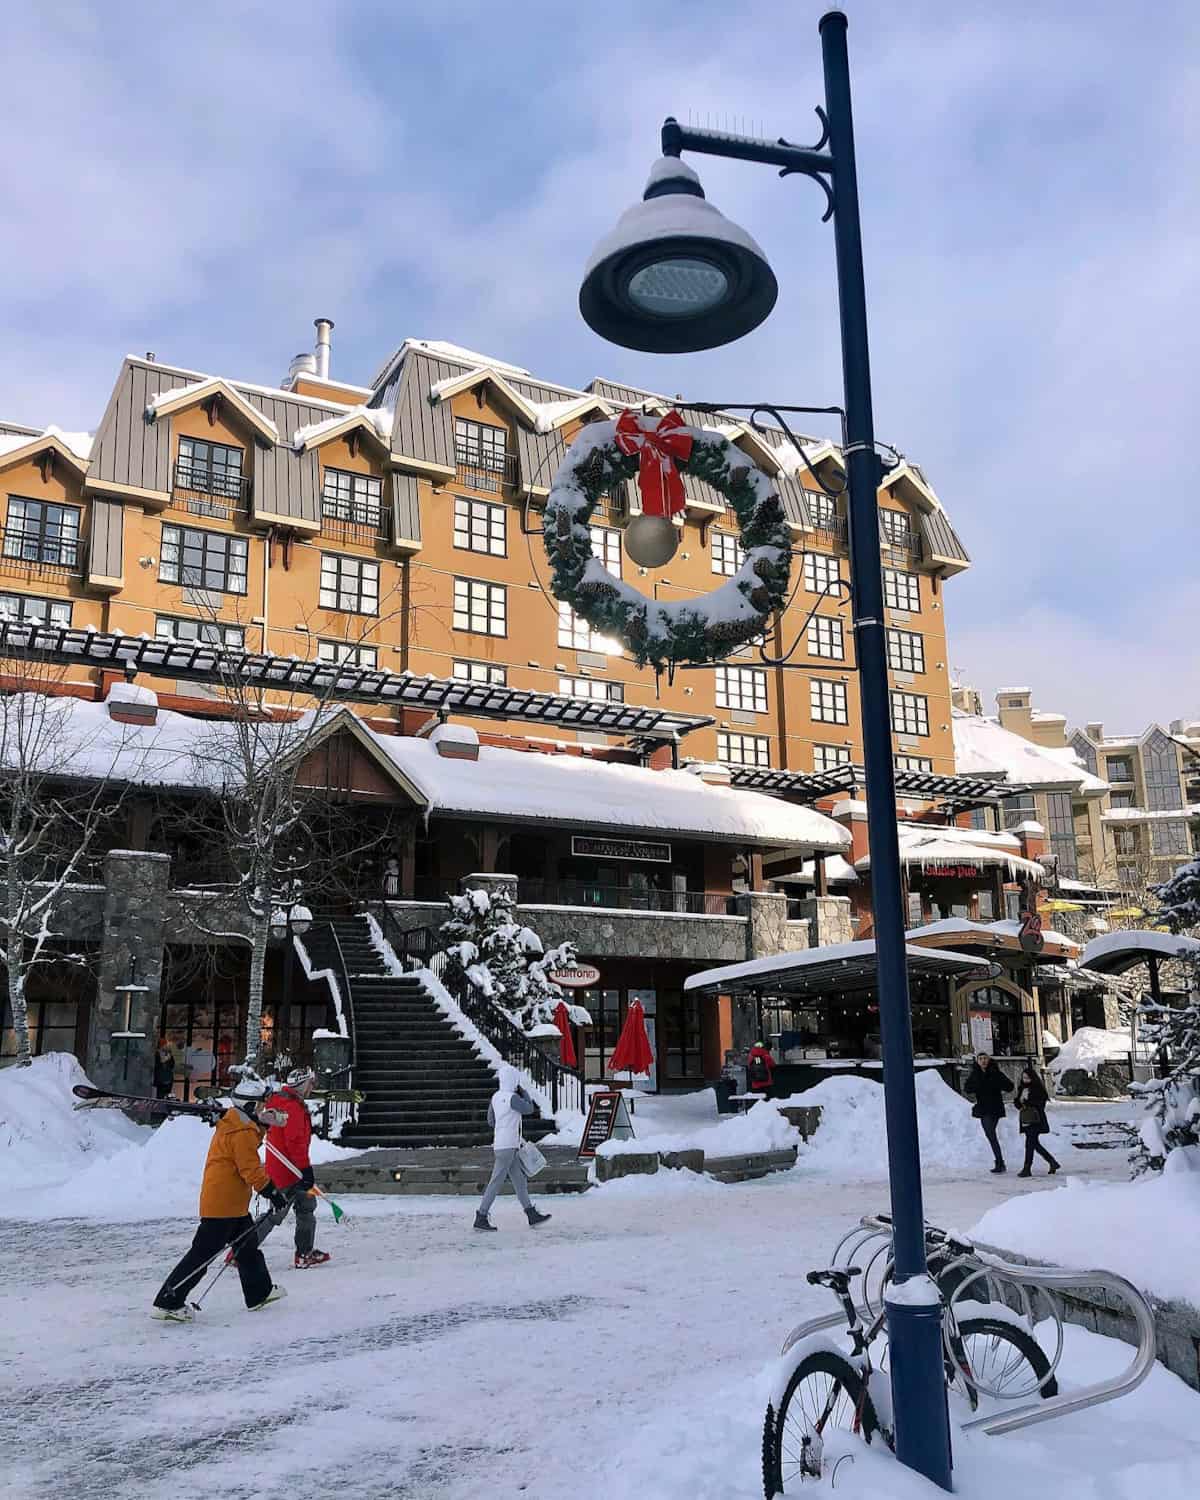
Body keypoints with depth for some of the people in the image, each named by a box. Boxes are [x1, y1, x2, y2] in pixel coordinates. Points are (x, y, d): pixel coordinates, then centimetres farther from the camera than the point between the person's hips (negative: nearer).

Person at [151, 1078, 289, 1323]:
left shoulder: (233, 1123, 11)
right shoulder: (242, 1133, -19)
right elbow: (251, 1170, -21)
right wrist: (273, 1194, -16)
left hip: (233, 1204, 11)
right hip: (223, 1204, -11)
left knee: (248, 1245, 20)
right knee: (203, 1253, -6)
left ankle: (259, 1293, 32)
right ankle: (167, 1303, -2)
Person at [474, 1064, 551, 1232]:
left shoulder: (496, 1096, 8)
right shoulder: (512, 1098, -18)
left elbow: (490, 1121, 15)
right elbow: (529, 1109, -4)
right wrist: (522, 1092, 4)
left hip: (502, 1144, 9)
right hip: (507, 1147, -9)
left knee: (520, 1180, 12)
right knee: (496, 1182, -4)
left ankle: (531, 1215, 17)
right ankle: (481, 1217, 0)